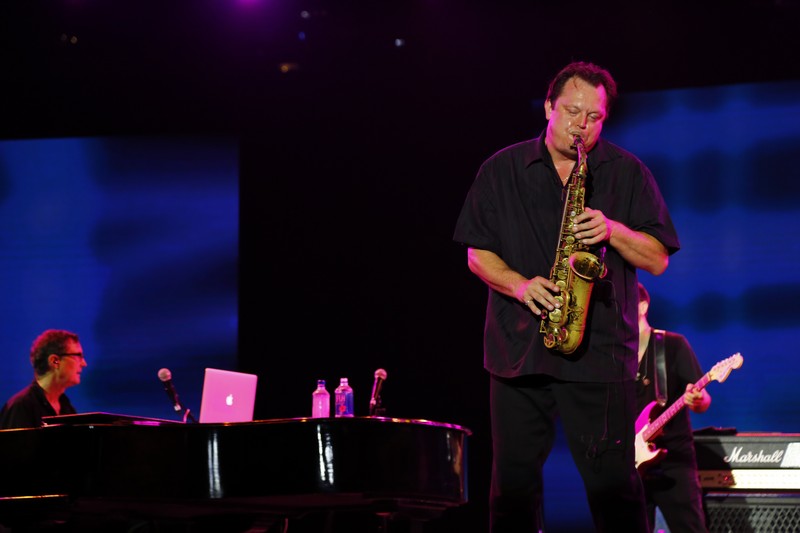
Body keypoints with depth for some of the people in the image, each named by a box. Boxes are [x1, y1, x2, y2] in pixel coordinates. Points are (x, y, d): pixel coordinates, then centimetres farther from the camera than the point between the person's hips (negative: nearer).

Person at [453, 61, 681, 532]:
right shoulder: (501, 171, 10)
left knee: (614, 483, -6)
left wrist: (613, 231, -12)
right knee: (514, 480, 2)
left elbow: (658, 259, 5)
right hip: (517, 349, 2)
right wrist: (518, 284, -9)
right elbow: (477, 253, 10)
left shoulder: (629, 173, 7)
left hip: (601, 350, -1)